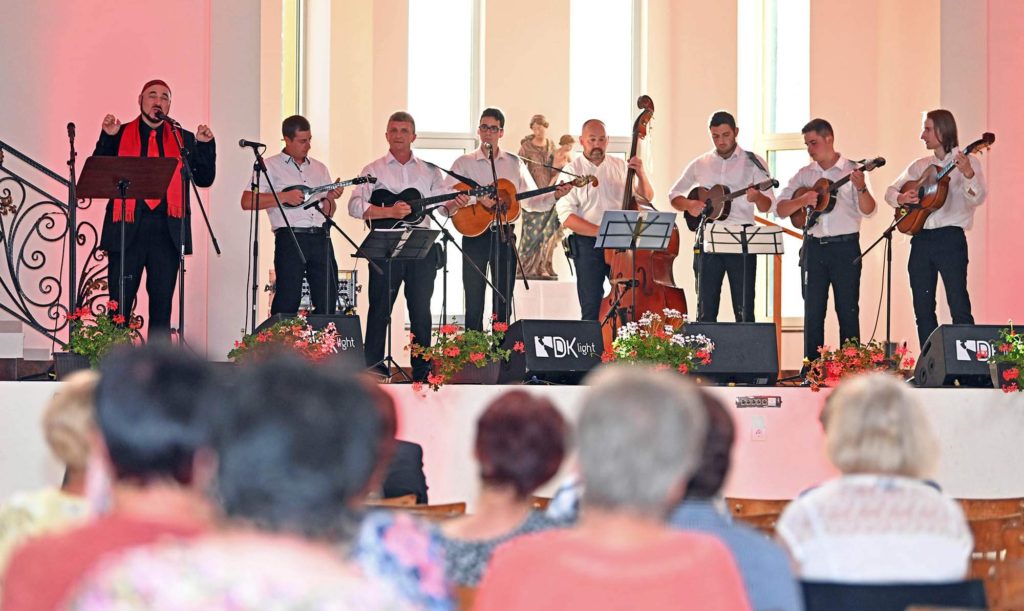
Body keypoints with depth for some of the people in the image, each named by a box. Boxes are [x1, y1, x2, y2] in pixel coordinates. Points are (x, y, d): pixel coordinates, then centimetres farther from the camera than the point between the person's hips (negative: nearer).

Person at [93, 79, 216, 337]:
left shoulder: (184, 139, 14)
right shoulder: (120, 135, 10)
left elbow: (204, 179, 9)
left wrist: (206, 145, -4)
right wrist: (107, 138, -8)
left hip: (167, 230, 2)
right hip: (128, 228, -2)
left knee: (162, 304, 5)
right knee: (119, 304, -2)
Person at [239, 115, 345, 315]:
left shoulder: (319, 169, 21)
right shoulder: (271, 167, 5)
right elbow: (247, 202, -5)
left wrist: (330, 198, 0)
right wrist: (285, 196, -11)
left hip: (321, 238, 5)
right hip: (290, 237, -5)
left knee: (328, 302, 1)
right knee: (288, 301, -7)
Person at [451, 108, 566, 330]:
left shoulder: (515, 164, 11)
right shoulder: (464, 163, 3)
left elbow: (531, 200, 9)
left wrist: (555, 195, -8)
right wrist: (476, 197, -20)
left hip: (504, 237, 2)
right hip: (475, 235, -2)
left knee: (503, 304, 6)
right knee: (474, 304, -1)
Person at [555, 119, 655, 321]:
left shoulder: (620, 167, 12)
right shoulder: (572, 171, 0)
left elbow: (647, 197, 15)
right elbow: (567, 218, -9)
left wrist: (641, 174, -5)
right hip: (588, 245, -3)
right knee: (592, 309, -4)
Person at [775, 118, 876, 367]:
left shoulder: (852, 170, -1)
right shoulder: (804, 174, 10)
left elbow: (868, 211, -10)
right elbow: (780, 209, 4)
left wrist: (861, 188, -29)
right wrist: (802, 200, -14)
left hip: (845, 247, -3)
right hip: (813, 246, 3)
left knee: (848, 310, -1)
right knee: (813, 311, 4)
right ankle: (811, 367, 8)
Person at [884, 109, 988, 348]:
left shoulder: (966, 162, 0)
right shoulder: (920, 166, 16)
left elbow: (977, 199, -13)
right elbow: (890, 191, 19)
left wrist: (968, 174, -32)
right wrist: (901, 198, -4)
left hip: (950, 239, -6)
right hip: (921, 239, 6)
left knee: (959, 306, -11)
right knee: (922, 308, 6)